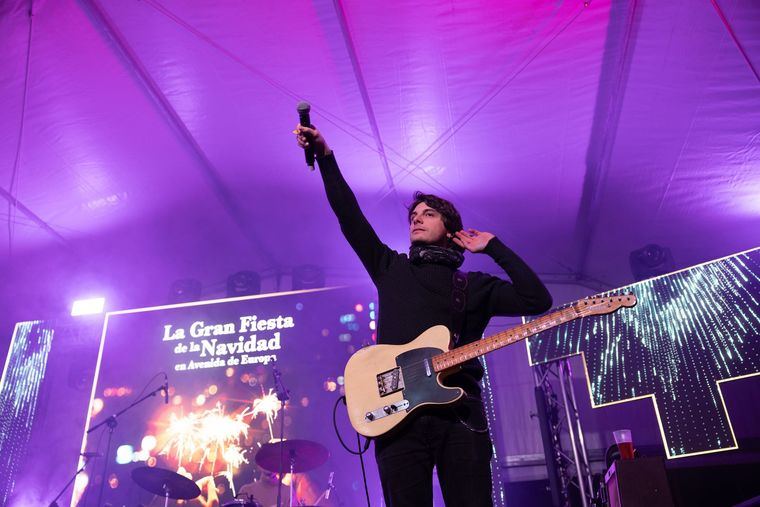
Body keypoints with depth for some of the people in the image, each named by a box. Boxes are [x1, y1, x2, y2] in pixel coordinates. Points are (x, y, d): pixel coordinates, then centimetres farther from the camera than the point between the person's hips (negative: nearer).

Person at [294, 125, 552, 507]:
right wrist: (324, 155, 8)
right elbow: (348, 214, 13)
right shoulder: (390, 268, 19)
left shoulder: (474, 285, 16)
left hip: (460, 412, 0)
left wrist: (493, 247, 8)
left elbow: (538, 300, 2)